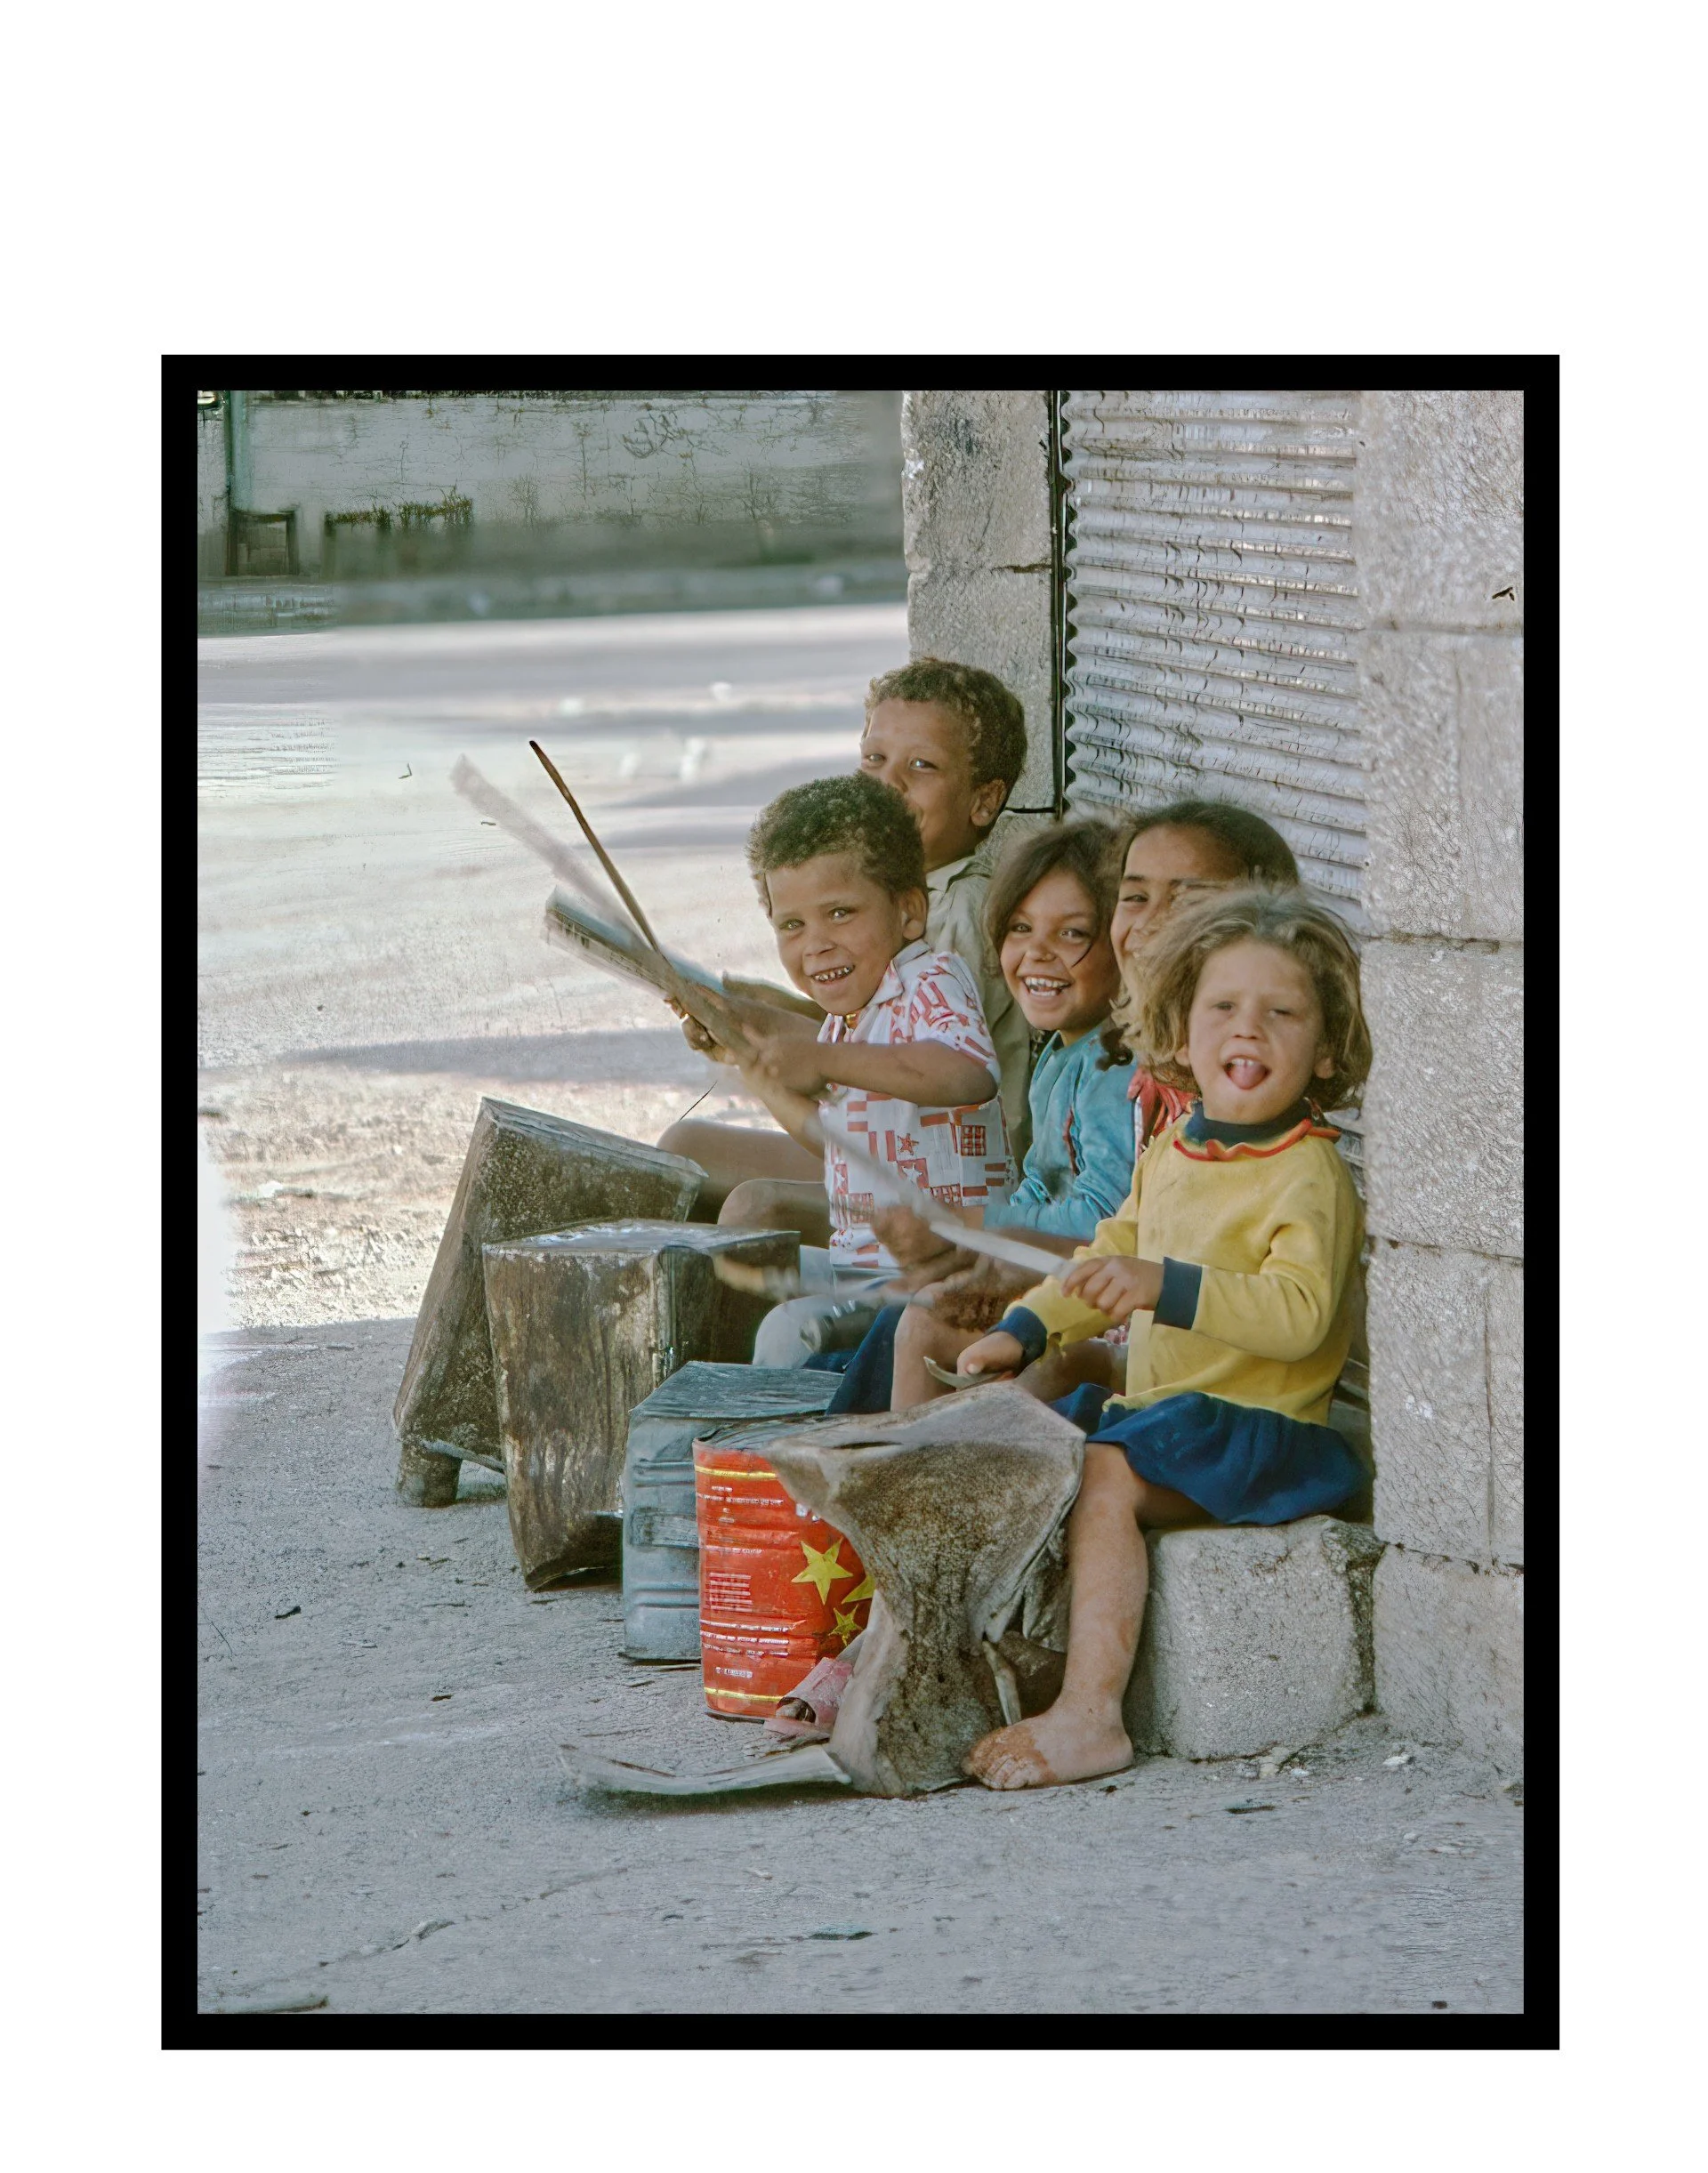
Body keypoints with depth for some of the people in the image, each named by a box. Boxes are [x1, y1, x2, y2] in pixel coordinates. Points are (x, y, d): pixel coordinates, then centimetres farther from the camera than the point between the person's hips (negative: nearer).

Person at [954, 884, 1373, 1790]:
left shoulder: (1308, 1174, -15)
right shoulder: (1170, 1153, 12)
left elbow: (1298, 1313, -29)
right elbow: (1114, 1254, 28)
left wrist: (1166, 1287, -36)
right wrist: (1024, 1329, 17)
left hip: (1255, 1425, -9)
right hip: (1147, 1405, 9)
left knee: (1103, 1477, -29)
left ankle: (1089, 1714, -33)